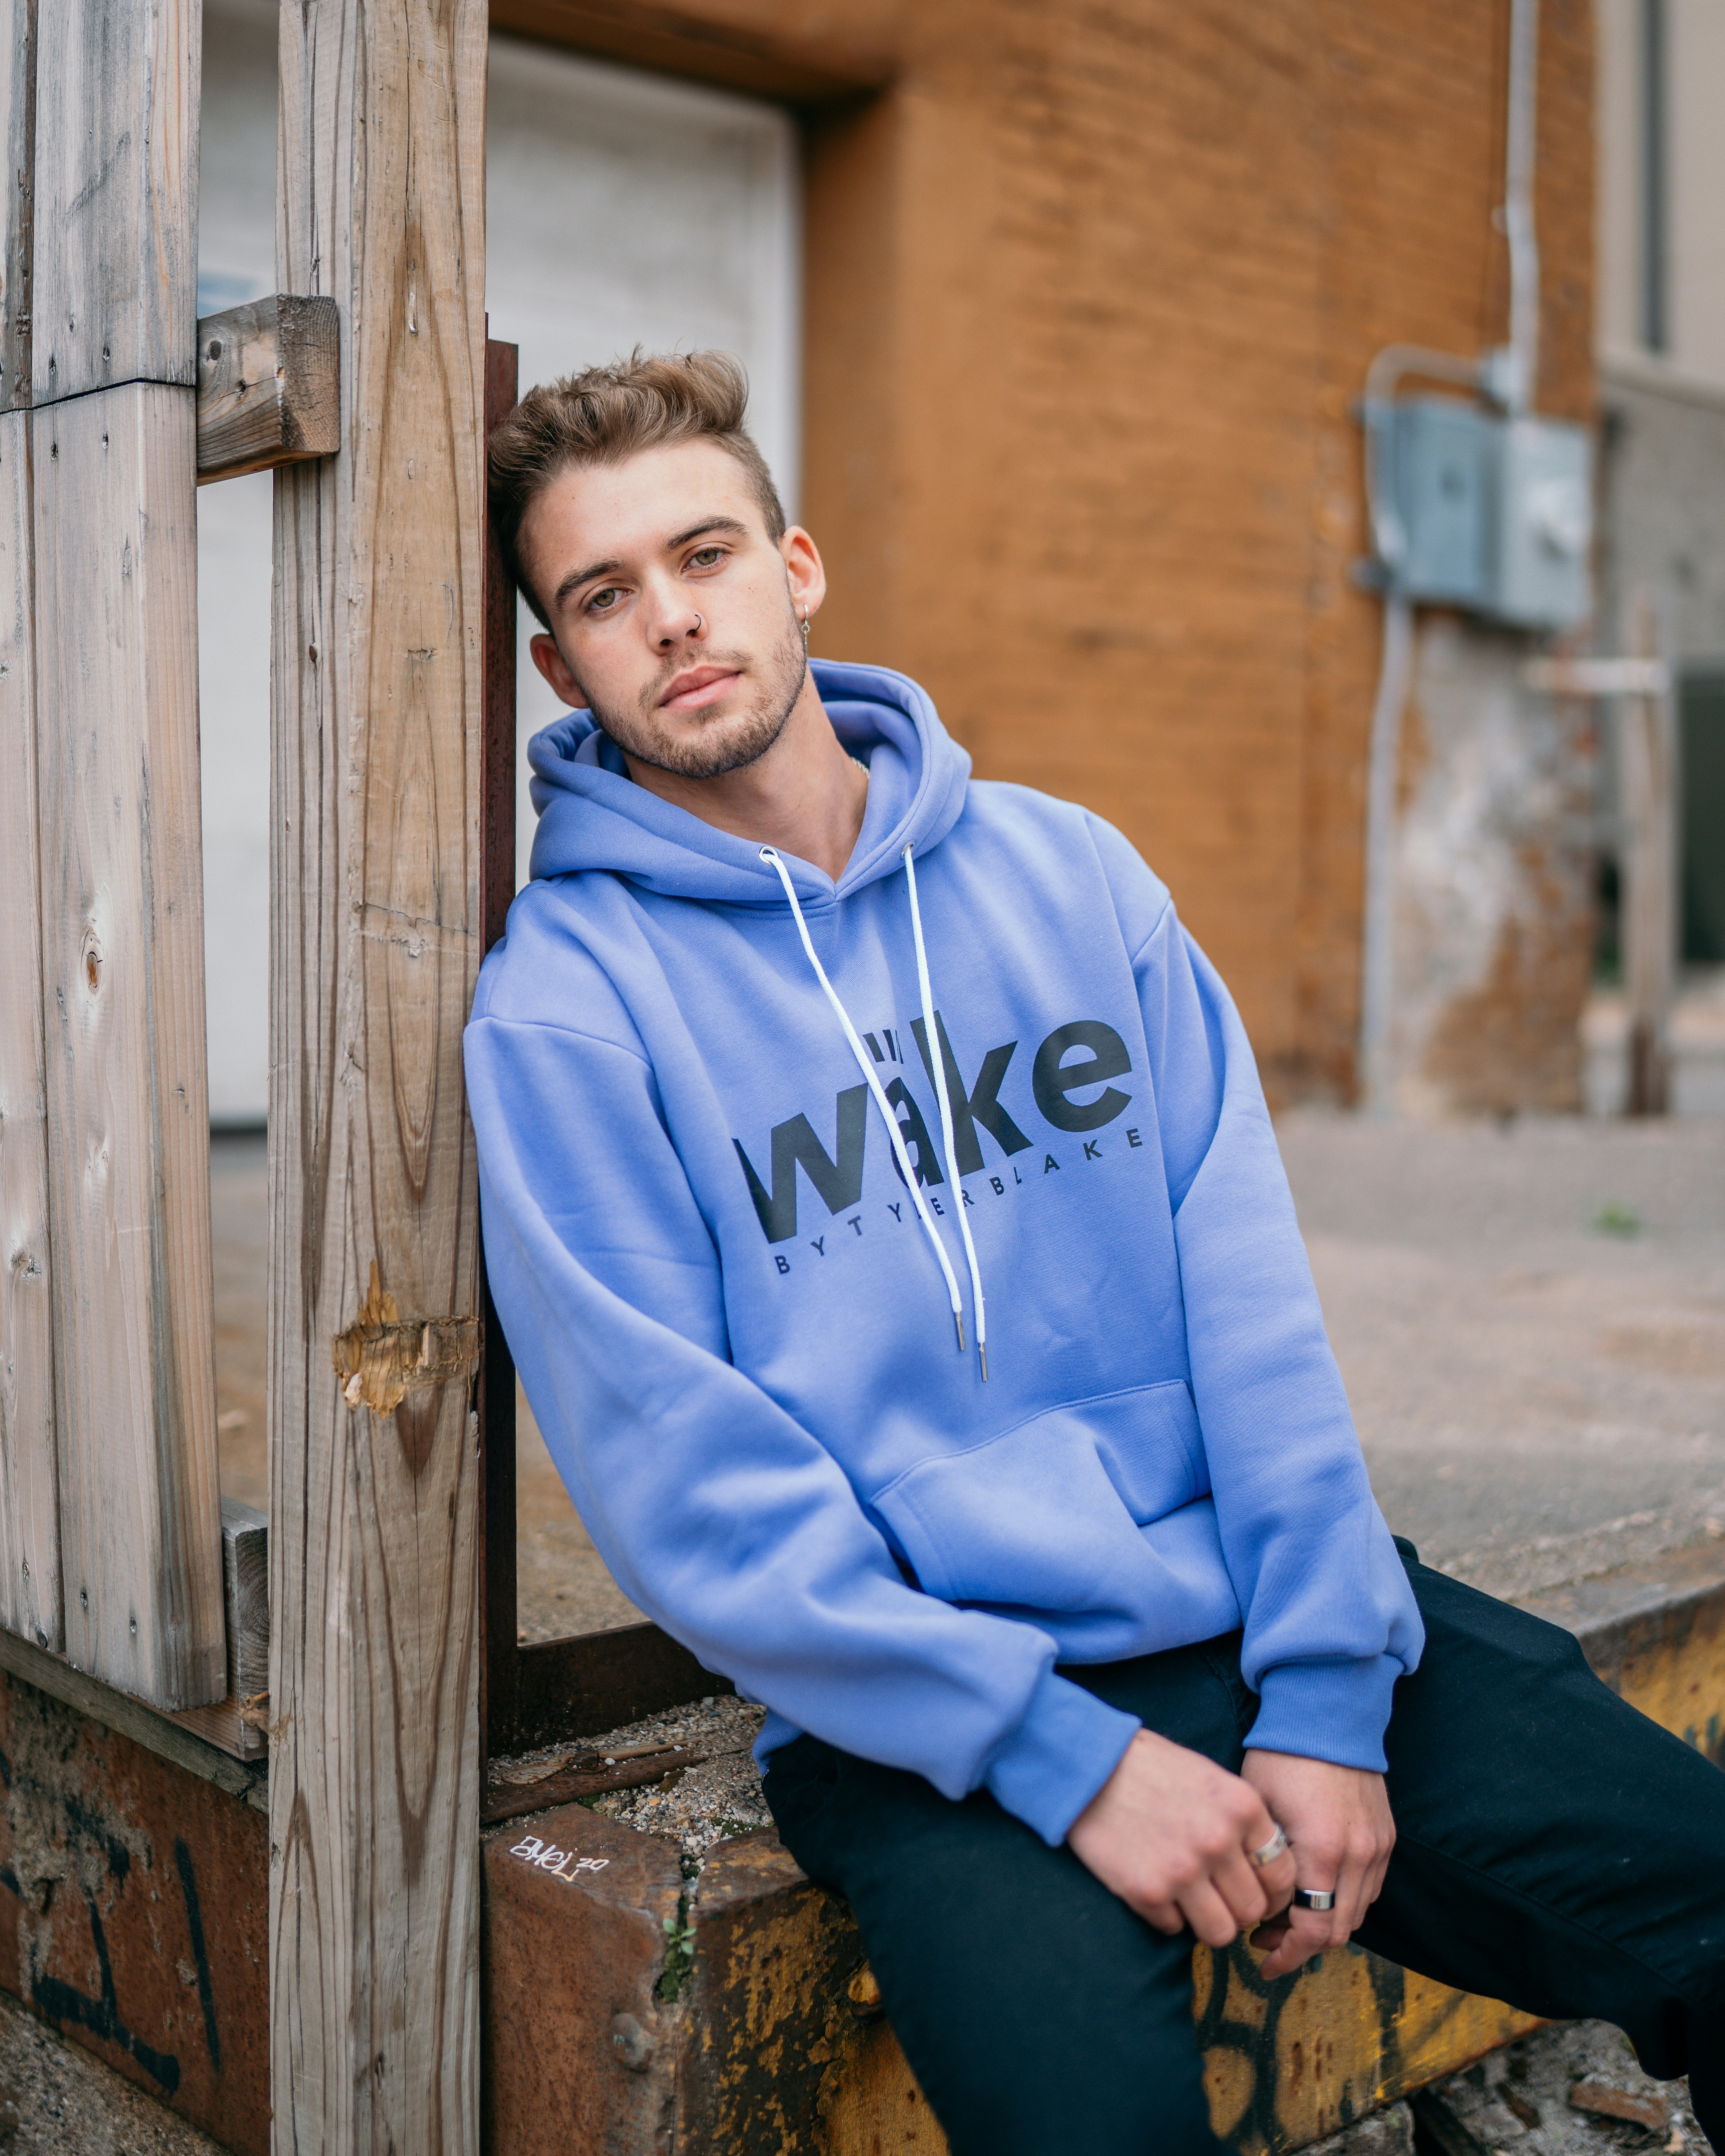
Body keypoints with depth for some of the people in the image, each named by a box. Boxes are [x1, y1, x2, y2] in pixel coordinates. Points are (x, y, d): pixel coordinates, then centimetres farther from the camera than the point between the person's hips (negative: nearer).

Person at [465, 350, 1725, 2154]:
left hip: (1258, 1603, 4)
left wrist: (1329, 1696, -6)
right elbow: (685, 1485, -9)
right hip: (926, 1704, -3)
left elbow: (1253, 1304, 4)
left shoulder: (1070, 872, 8)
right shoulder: (564, 1005, -4)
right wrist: (1067, 1757, -15)